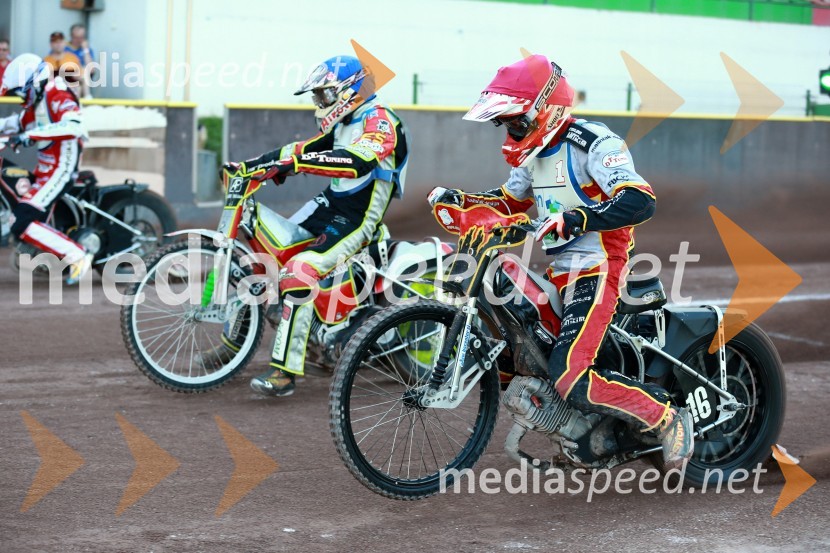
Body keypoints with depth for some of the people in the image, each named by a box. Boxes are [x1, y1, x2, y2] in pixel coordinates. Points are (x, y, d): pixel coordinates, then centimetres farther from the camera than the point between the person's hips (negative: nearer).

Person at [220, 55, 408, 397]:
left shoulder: (380, 121, -15)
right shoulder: (342, 125, 17)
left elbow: (359, 162, -34)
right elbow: (304, 150, 19)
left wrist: (298, 160, -42)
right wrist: (251, 165, 7)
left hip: (356, 218, -10)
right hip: (331, 202, 10)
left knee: (299, 272, -26)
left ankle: (286, 370, -23)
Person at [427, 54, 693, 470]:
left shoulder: (593, 144, -14)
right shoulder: (535, 155, 13)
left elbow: (640, 201, -26)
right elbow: (509, 201, 29)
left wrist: (575, 219, -37)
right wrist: (458, 200, 11)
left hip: (597, 271, -10)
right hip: (559, 274, 10)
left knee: (571, 379, -22)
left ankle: (669, 419, -8)